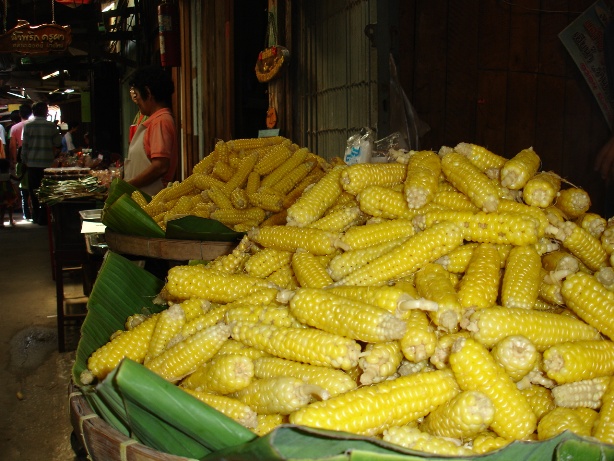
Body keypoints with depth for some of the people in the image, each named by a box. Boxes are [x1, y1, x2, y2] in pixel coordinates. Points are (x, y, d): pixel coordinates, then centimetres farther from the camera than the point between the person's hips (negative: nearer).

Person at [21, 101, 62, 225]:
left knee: (34, 190, 11)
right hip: (47, 163, -1)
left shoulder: (28, 125, -2)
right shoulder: (51, 125, -3)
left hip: (32, 163, 1)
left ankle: (36, 215, 16)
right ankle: (44, 217, 5)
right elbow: (58, 144, -2)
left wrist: (24, 160, 7)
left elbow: (24, 145, -1)